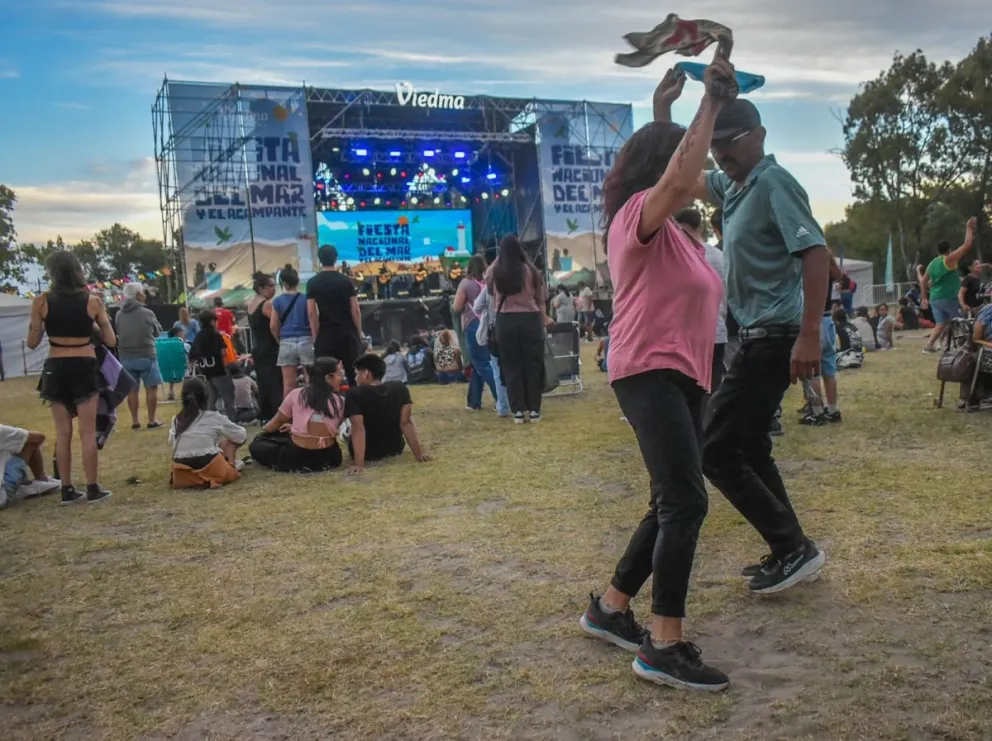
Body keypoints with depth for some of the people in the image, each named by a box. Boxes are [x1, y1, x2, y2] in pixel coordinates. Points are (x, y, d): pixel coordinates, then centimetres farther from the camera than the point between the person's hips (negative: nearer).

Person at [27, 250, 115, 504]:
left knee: (63, 432, 8)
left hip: (55, 369, 1)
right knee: (88, 431, 4)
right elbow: (111, 341, 0)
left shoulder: (41, 302, -4)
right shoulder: (92, 302, -3)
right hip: (84, 368, -1)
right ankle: (93, 488, 7)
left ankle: (67, 490, 11)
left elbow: (32, 343, 2)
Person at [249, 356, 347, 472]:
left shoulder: (296, 394, 0)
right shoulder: (340, 402, 2)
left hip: (296, 456, -1)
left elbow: (278, 421, 15)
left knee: (256, 445, 16)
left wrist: (263, 431, 36)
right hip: (327, 457, 2)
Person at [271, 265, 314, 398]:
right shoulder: (305, 298, 0)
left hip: (286, 344, 1)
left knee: (289, 384, 3)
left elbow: (273, 326, 1)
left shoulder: (277, 301, 2)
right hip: (305, 341, -1)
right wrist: (314, 339, 12)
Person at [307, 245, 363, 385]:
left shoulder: (312, 283, -1)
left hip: (326, 335, -1)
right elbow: (355, 310, -2)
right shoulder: (346, 281, 1)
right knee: (353, 374, 6)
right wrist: (359, 332, 7)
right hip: (347, 333, 1)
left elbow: (311, 313, -4)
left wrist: (315, 336, 2)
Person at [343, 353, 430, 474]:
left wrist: (358, 464, -31)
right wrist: (418, 453, -15)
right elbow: (406, 422, -15)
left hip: (367, 454, -2)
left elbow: (358, 428, -27)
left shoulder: (355, 394, -20)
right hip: (395, 450, 3)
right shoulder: (400, 389, -10)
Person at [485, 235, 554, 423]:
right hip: (530, 320, -1)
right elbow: (540, 299, 5)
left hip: (505, 321, 1)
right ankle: (534, 410, 10)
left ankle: (519, 411, 7)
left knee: (511, 367, 7)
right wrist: (544, 318, 22)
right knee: (533, 365, 8)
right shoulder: (530, 270, -1)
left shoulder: (495, 272, 0)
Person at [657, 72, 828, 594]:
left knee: (716, 451, -8)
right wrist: (663, 110, 12)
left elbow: (815, 253, -21)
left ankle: (794, 548, 0)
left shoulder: (774, 184, -13)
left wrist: (809, 335, -28)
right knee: (747, 447, 15)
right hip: (758, 337, 10)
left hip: (773, 339, -10)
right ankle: (790, 551, 23)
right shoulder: (731, 185, 14)